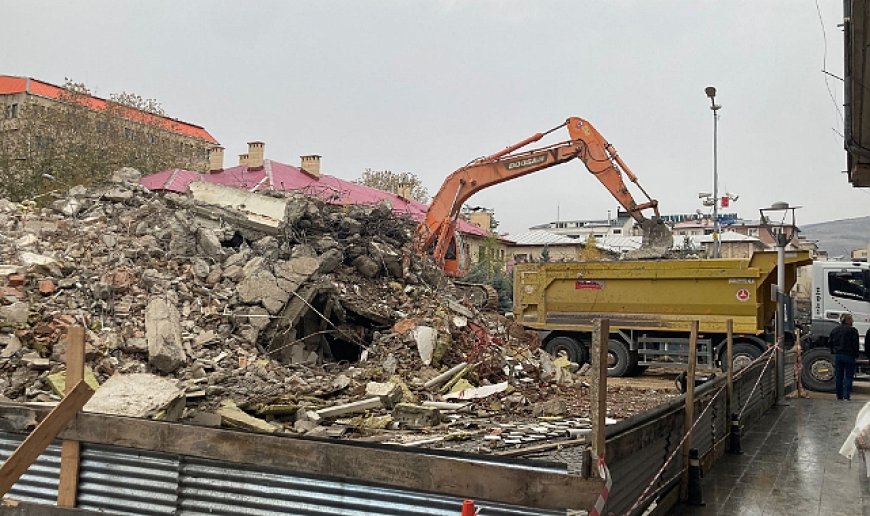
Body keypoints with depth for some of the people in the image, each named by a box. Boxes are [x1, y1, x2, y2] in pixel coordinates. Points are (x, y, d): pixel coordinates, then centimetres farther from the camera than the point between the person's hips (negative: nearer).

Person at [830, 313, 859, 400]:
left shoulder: (835, 330, 9)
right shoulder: (852, 330, -8)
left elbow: (830, 342, 12)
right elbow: (855, 344, -9)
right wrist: (856, 355, -1)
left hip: (837, 355, 5)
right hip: (849, 356, -5)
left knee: (838, 376, 9)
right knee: (848, 376, 0)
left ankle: (839, 395, 11)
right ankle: (846, 395, -4)